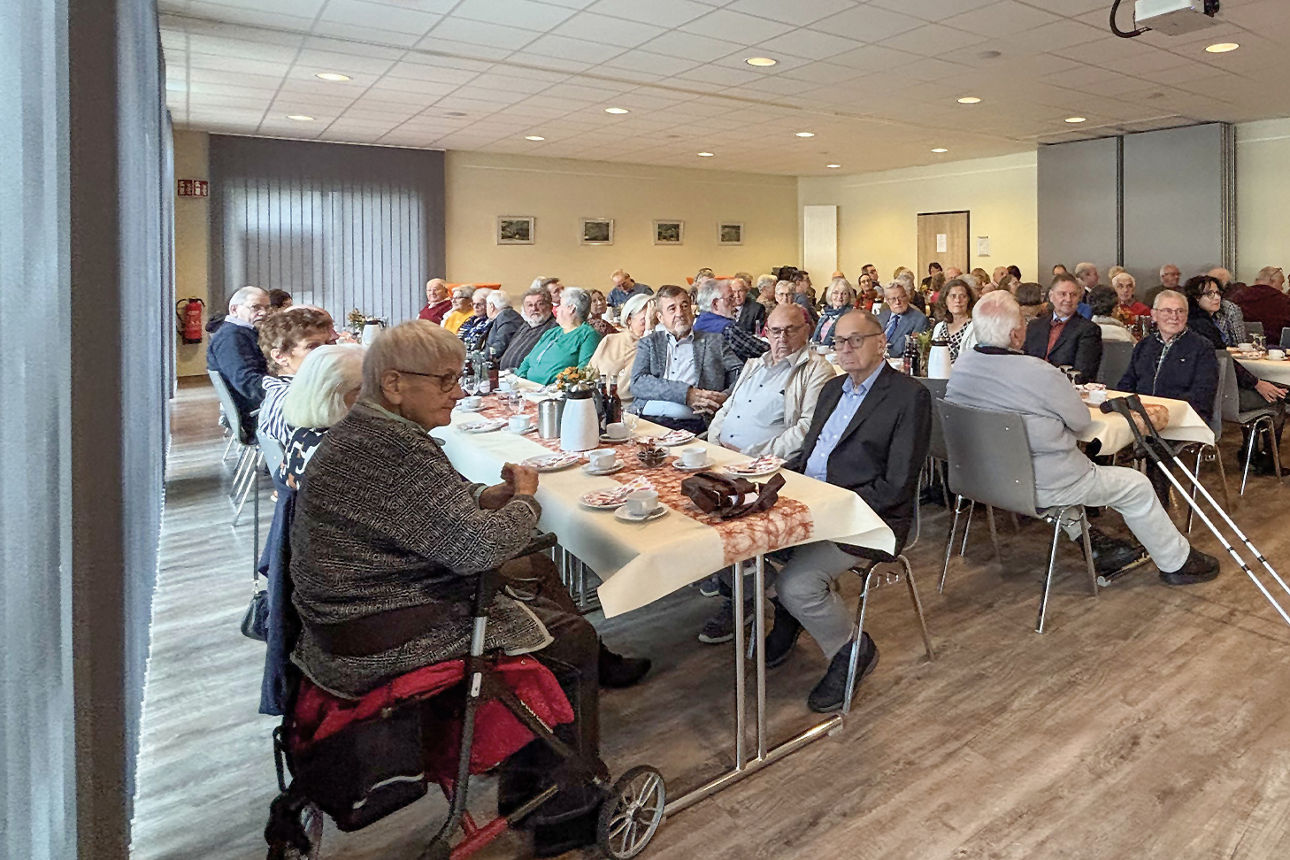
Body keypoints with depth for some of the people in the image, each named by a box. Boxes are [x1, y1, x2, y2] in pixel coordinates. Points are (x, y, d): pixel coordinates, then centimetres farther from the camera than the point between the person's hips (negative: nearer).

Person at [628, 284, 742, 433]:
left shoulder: (714, 342, 19)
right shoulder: (648, 343, 19)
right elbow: (637, 383, 2)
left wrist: (724, 398, -11)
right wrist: (686, 394, -10)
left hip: (690, 425, -2)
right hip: (645, 419, 2)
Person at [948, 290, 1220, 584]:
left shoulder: (961, 366, -7)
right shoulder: (1039, 374, -27)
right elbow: (1082, 421, -10)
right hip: (1041, 488, -7)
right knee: (1137, 486, 13)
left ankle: (1084, 538, 38)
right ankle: (1176, 563, 32)